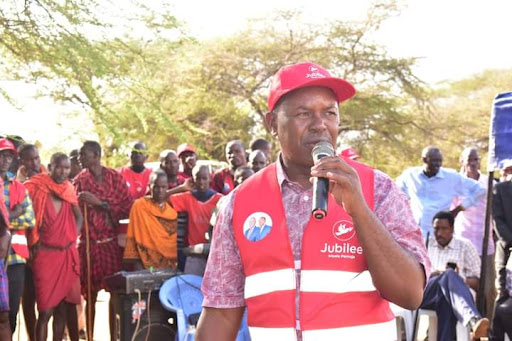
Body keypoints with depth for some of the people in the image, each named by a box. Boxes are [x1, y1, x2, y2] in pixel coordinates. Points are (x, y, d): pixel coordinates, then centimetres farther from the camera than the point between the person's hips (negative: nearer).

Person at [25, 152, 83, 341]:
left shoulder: (68, 189, 9)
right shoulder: (36, 188, -7)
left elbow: (79, 217, 21)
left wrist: (73, 237, 9)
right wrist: (34, 242, -10)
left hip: (68, 254, 5)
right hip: (45, 254, -5)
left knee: (63, 307, 8)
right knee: (46, 310, -7)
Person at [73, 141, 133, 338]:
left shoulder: (115, 178, 4)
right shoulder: (80, 181, 3)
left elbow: (127, 208, -2)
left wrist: (100, 203, -11)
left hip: (112, 244, 1)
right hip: (89, 244, -1)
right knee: (90, 296, 2)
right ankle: (90, 337, 10)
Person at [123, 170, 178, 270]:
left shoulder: (172, 209, 8)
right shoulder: (139, 205, -4)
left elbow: (175, 240, 11)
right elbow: (135, 237, -5)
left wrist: (177, 263, 1)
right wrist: (138, 266, -9)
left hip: (170, 265, 4)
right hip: (147, 265, -4)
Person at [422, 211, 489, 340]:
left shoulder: (465, 246, 14)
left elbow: (477, 282, 10)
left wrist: (461, 280, -15)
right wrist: (436, 273, -12)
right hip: (425, 294, 0)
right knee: (449, 275, -38)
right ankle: (474, 320, -64)